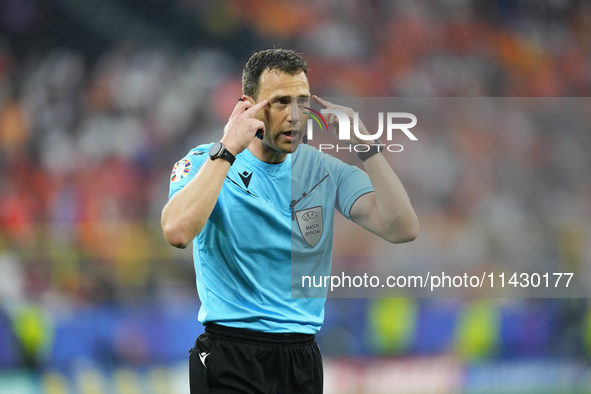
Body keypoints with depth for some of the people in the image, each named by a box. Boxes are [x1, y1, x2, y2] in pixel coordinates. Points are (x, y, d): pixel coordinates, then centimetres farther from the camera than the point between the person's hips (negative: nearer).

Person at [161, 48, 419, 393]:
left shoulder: (324, 169, 5)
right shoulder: (204, 162, -4)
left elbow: (403, 229, -5)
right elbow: (178, 232, -26)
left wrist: (366, 147, -12)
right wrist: (227, 150, -22)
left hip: (302, 356, 4)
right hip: (231, 359, -4)